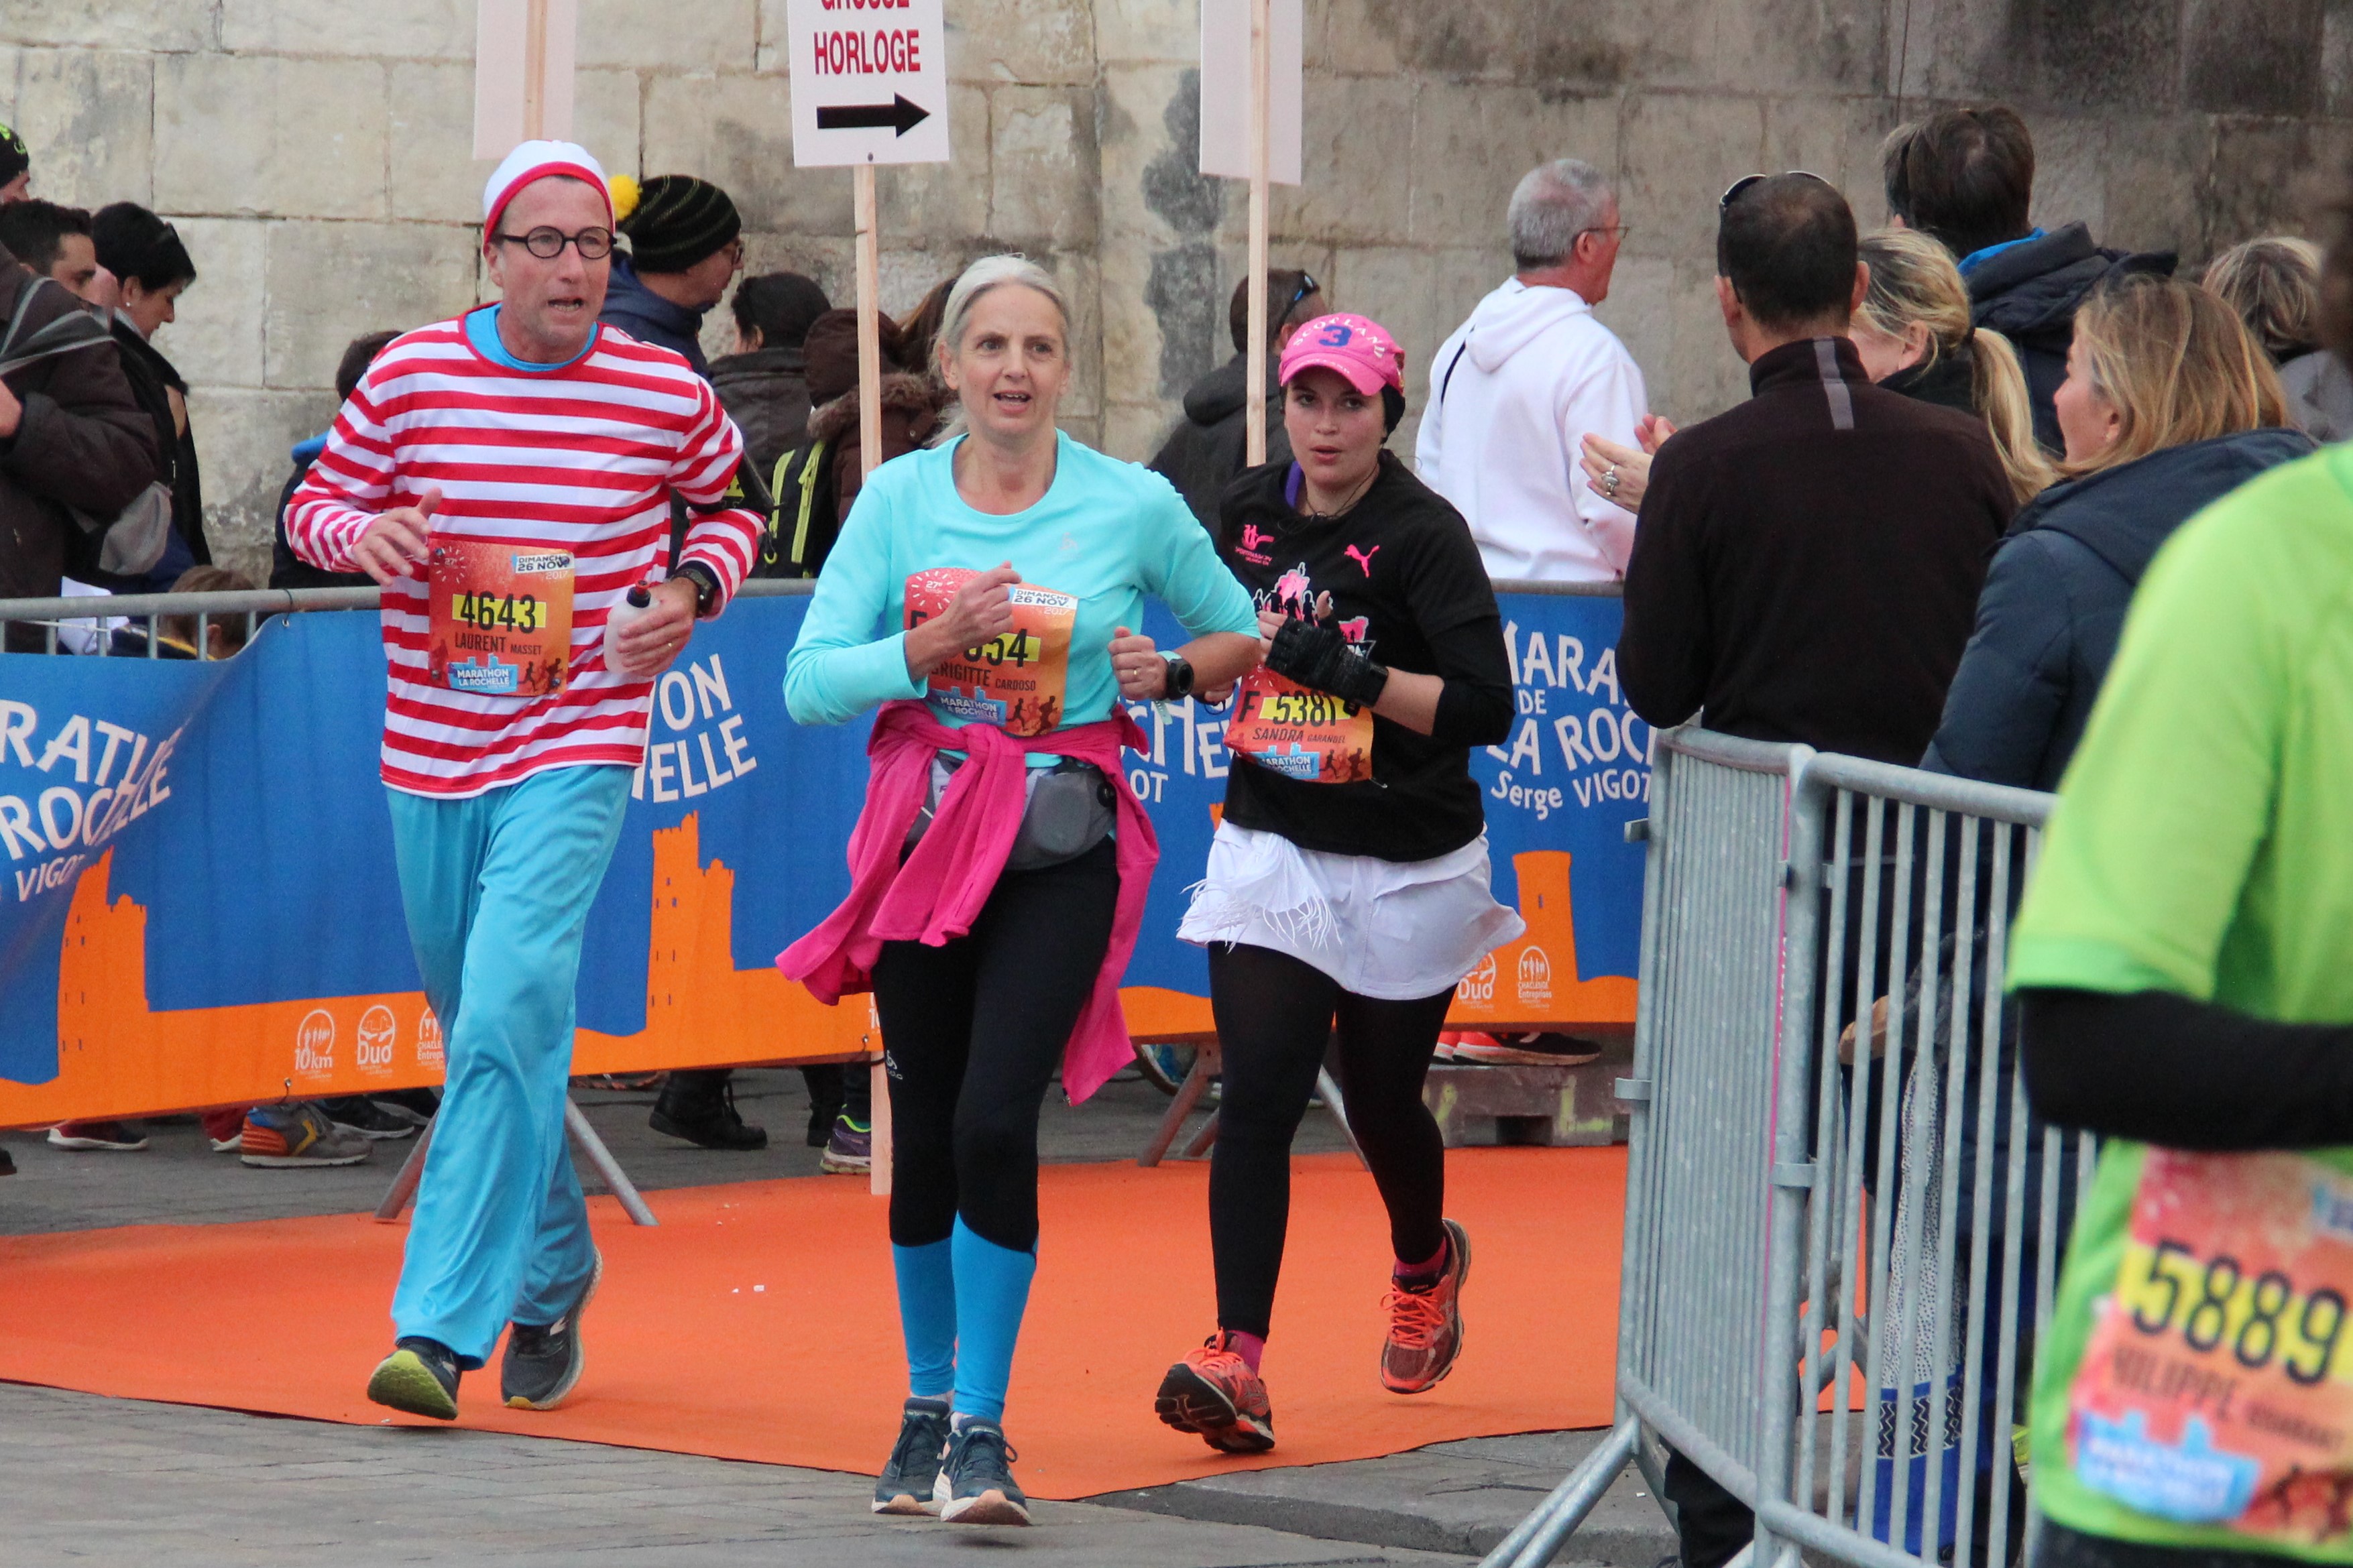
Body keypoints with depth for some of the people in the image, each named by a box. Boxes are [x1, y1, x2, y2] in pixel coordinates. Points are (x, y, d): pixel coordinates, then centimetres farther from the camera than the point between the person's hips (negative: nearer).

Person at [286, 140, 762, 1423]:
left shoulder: (665, 394, -2)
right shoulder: (411, 375, 0)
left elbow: (732, 501, 17)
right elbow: (314, 505, 10)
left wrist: (696, 587, -3)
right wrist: (365, 533, -12)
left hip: (576, 753, -3)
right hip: (430, 752, 3)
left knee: (508, 1017, -19)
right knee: (484, 1036, 15)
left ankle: (444, 1325, -21)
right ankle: (554, 1272, 37)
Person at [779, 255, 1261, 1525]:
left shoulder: (1133, 506, 0)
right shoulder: (898, 500, 3)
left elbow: (1243, 636, 14)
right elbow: (809, 683, -2)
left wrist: (1171, 671, -5)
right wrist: (929, 648, -16)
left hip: (1061, 844, -2)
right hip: (926, 832, 2)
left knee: (994, 1119, -15)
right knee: (922, 1131, 7)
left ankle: (981, 1429, -6)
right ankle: (928, 1404, 27)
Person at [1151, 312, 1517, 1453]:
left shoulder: (1423, 535, -13)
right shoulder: (1249, 512, 2)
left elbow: (1486, 707, -20)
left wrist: (1360, 677, -30)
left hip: (1407, 874, -3)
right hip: (1272, 847, 3)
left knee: (1381, 1101, 12)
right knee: (1258, 1095, -12)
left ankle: (1425, 1264, 45)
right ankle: (1238, 1364, -18)